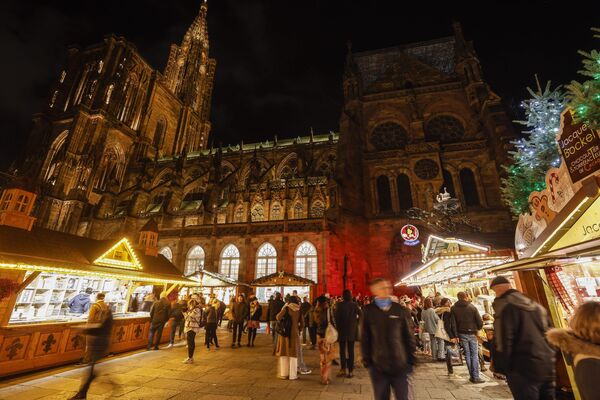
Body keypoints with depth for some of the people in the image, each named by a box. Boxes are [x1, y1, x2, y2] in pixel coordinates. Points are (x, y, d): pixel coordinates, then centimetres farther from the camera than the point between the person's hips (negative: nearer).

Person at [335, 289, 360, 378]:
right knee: (351, 351, 11)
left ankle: (343, 369, 13)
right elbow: (360, 315, -13)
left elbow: (336, 317, -11)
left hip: (342, 330, -1)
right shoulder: (354, 305, -7)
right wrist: (356, 323, 2)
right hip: (352, 331, 1)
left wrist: (338, 327, -1)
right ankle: (350, 371, 13)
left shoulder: (339, 305, -10)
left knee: (342, 350, 13)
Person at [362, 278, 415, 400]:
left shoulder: (401, 310, -2)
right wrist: (367, 361, -1)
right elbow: (365, 339, 0)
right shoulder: (368, 311, -4)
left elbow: (409, 337, 3)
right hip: (378, 366, 0)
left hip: (400, 365, 0)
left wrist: (411, 360, 1)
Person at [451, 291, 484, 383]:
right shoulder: (472, 307, -7)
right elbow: (480, 322, -6)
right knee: (474, 355, 5)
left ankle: (472, 376, 14)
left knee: (467, 355, 11)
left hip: (462, 334, 1)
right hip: (472, 333, -1)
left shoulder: (453, 308, -2)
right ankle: (475, 377, 5)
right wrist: (477, 328, 14)